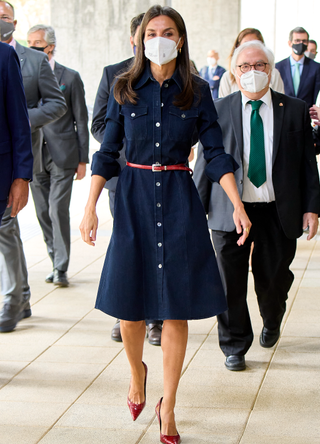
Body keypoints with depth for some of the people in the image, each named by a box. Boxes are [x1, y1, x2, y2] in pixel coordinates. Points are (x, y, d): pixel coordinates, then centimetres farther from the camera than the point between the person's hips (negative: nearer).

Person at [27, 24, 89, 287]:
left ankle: (61, 269, -2)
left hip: (62, 156, -4)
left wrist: (83, 159, -1)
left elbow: (81, 121, 2)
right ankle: (57, 263, 20)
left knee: (58, 210, -10)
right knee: (43, 213, 7)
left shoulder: (70, 78, 1)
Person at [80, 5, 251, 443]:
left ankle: (168, 406, 13)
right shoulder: (124, 91, 3)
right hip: (134, 198, 1)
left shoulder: (197, 92, 2)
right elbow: (107, 153, 4)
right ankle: (137, 371, 35)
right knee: (130, 302, 2)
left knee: (176, 306, 0)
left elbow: (216, 153, 0)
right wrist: (90, 208, -4)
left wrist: (238, 205, -10)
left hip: (179, 200, 0)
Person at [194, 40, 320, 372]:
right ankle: (234, 347, 20)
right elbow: (205, 161, 4)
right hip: (230, 211, 0)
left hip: (279, 213, 1)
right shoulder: (218, 111, 3)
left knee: (273, 278, 9)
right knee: (230, 283, 2)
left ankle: (271, 323, 43)